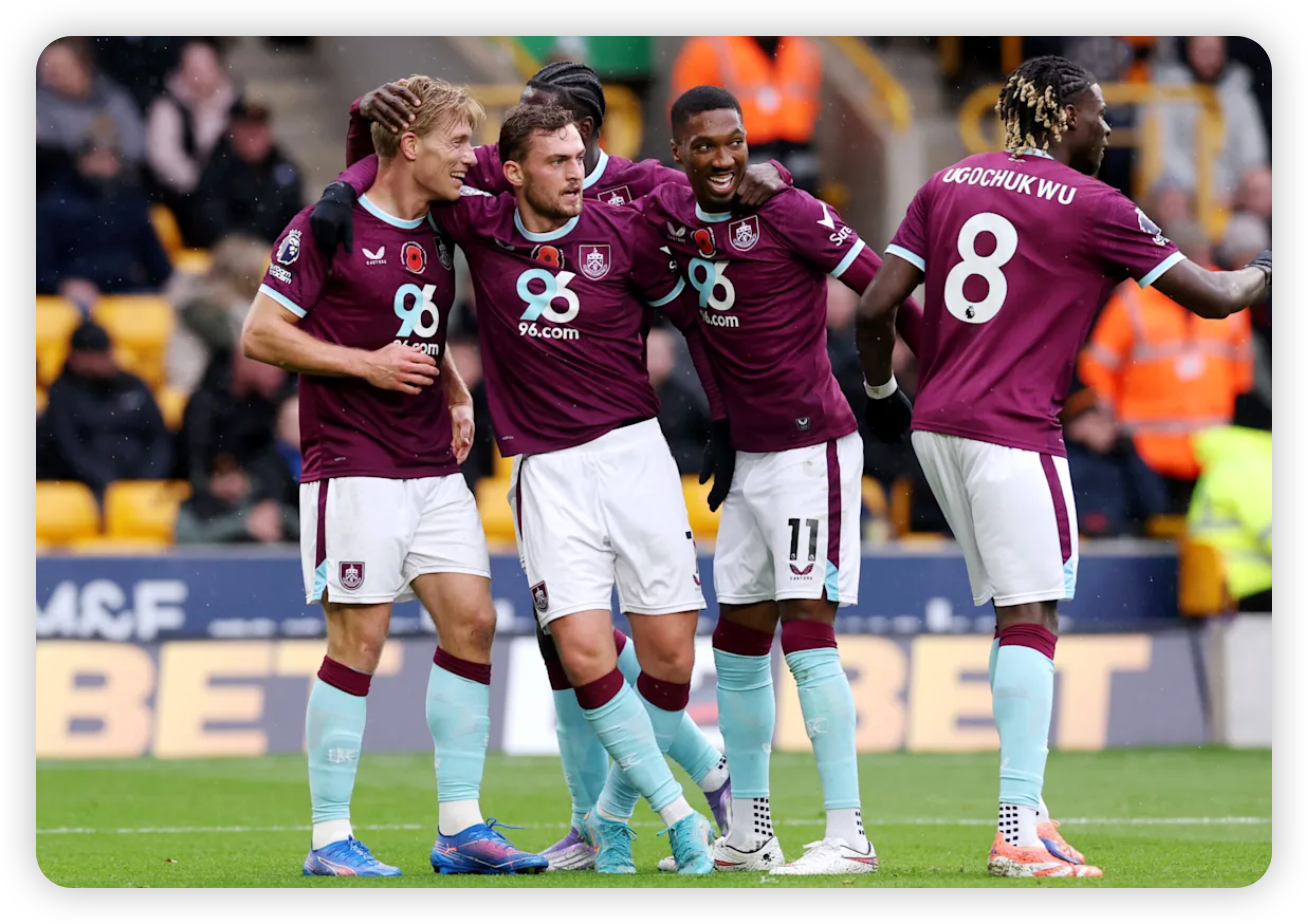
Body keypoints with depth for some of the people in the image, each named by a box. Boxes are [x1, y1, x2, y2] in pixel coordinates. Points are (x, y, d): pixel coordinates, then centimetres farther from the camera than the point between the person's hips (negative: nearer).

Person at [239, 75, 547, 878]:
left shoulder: (437, 237, 14)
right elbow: (261, 333, -9)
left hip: (435, 471, 7)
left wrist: (458, 396, 11)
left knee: (473, 622, 0)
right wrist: (366, 364, -13)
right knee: (359, 640, -8)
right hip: (354, 470, -7)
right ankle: (330, 837, 0)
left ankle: (460, 827, 6)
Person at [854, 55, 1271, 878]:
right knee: (1032, 618, -6)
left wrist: (881, 391, 23)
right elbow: (1213, 298, 0)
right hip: (1013, 433, -7)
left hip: (937, 424, 7)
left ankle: (1029, 809, 8)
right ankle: (1020, 832, -11)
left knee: (1017, 611, 13)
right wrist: (1261, 274, 20)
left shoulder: (948, 185, 12)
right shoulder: (1091, 206, -5)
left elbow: (876, 308, 7)